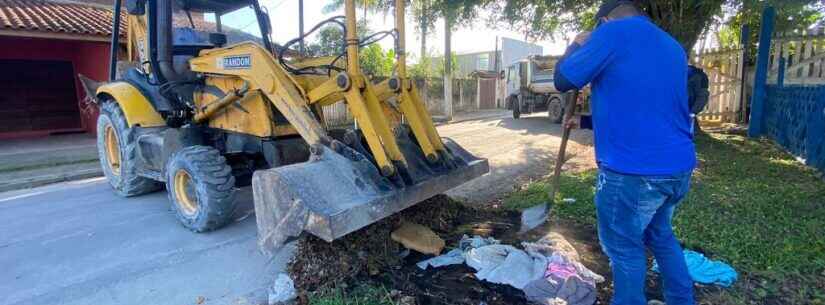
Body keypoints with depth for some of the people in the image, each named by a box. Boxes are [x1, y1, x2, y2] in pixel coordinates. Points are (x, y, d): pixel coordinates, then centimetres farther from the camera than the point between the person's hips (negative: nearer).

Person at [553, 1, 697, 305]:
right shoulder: (673, 47, 16)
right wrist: (586, 121, 29)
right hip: (678, 167, 8)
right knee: (660, 234, 26)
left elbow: (563, 80, -4)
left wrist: (576, 45, 13)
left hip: (634, 171, -8)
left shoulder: (613, 32, -9)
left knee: (624, 245, 10)